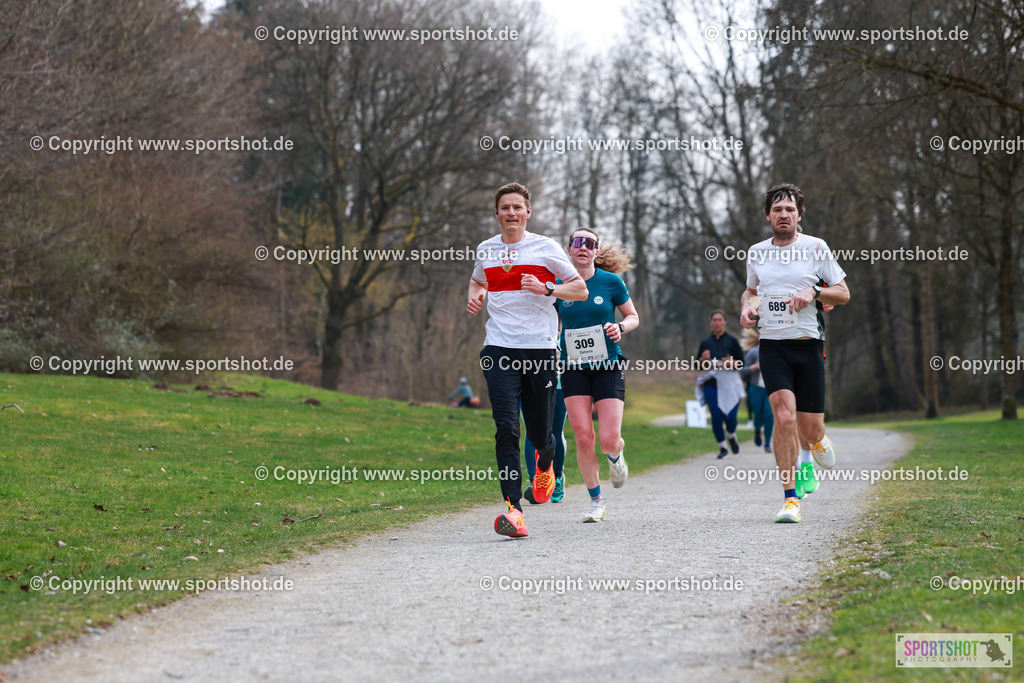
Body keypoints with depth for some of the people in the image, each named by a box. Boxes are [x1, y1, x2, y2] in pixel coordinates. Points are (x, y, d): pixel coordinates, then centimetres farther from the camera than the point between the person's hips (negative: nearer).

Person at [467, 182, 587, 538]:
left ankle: (545, 462, 42)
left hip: (540, 346, -1)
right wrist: (475, 296, 10)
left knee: (539, 431, 3)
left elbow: (581, 289, 5)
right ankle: (513, 507, -19)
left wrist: (546, 288, -12)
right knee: (506, 428, -15)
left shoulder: (545, 247, 2)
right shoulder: (486, 250, 12)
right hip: (499, 348, 1)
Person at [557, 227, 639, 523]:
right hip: (574, 370, 1)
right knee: (583, 437, -7)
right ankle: (596, 500, 10)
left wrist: (620, 327, -12)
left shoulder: (611, 281, -2)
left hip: (608, 367, -1)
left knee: (608, 440, -10)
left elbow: (633, 316, 8)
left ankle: (616, 455, 29)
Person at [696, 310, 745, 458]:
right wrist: (704, 359, -10)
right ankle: (722, 447, 10)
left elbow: (741, 363, 4)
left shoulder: (732, 341, 5)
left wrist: (730, 363, -16)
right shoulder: (706, 343, 10)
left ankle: (731, 437, 23)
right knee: (716, 417, -4)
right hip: (711, 384, 2)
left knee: (730, 417, -9)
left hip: (730, 383, -2)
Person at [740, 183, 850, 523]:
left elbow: (843, 293, 4)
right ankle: (790, 499, -11)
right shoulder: (756, 252, 10)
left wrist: (813, 292, -14)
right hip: (772, 346, 1)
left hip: (809, 345, -1)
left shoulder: (816, 247, 2)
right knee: (784, 417, -18)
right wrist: (746, 307, 5)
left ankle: (817, 441, 41)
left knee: (810, 430, 0)